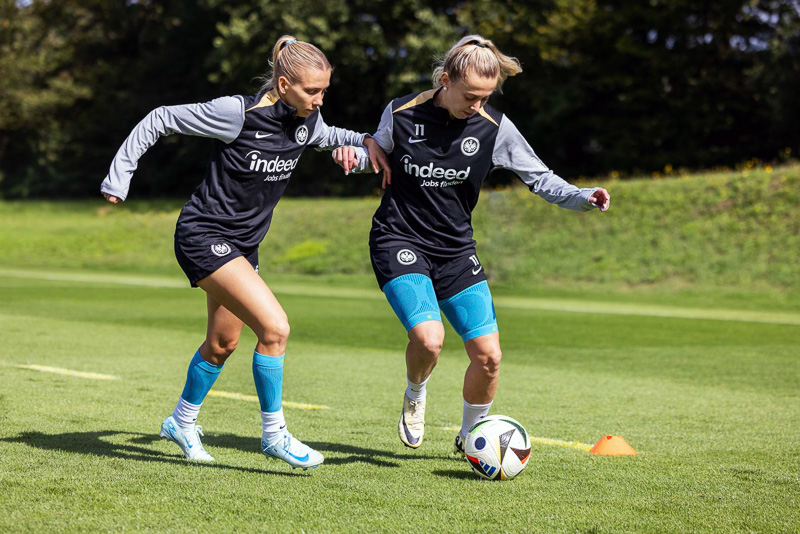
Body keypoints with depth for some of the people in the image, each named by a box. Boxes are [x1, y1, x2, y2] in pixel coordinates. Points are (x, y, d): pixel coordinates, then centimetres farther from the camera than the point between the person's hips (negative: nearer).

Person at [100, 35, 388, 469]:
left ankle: (182, 422, 42)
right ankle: (274, 434, -7)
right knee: (275, 327, -21)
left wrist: (365, 141, 5)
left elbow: (323, 137, 24)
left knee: (222, 343, 20)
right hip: (204, 237, -9)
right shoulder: (238, 113, -23)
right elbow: (160, 120, -13)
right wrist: (119, 176, -12)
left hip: (242, 243, 9)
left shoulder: (307, 119, -2)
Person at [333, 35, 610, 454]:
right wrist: (352, 154, -13)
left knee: (488, 355, -6)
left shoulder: (494, 127, -7)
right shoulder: (402, 114, -9)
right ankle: (415, 396, 11)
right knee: (428, 338, -26)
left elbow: (540, 178, 0)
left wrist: (584, 198, -17)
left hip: (456, 250, 3)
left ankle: (469, 436, 22)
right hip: (399, 242, -3)